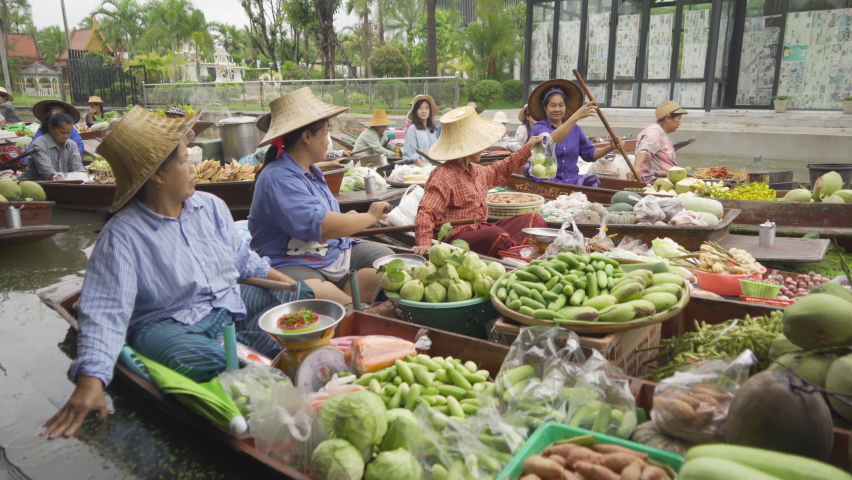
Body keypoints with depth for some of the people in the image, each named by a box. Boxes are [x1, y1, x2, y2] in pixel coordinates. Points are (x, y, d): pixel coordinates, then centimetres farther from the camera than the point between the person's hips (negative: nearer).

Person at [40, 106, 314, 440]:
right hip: (170, 323, -5)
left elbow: (244, 260, 14)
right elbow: (105, 312, -18)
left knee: (306, 299, -13)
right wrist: (90, 381, -31)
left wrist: (297, 288, 3)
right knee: (197, 359, -39)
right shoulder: (122, 236, -13)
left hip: (233, 302, 6)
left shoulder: (210, 206, 6)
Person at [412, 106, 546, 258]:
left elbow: (497, 171, 37)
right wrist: (425, 244, -37)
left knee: (535, 220, 4)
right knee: (498, 235, -38)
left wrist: (527, 148, 40)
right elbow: (426, 212, -23)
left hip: (480, 230, 10)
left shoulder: (476, 171, 15)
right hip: (457, 237, -10)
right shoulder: (444, 176, -16)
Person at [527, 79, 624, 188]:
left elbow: (589, 153, 13)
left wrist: (610, 148, -7)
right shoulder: (538, 128, -2)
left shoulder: (575, 129, 16)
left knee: (592, 180, -29)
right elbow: (550, 140, -26)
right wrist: (575, 117, -35)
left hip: (571, 179, 3)